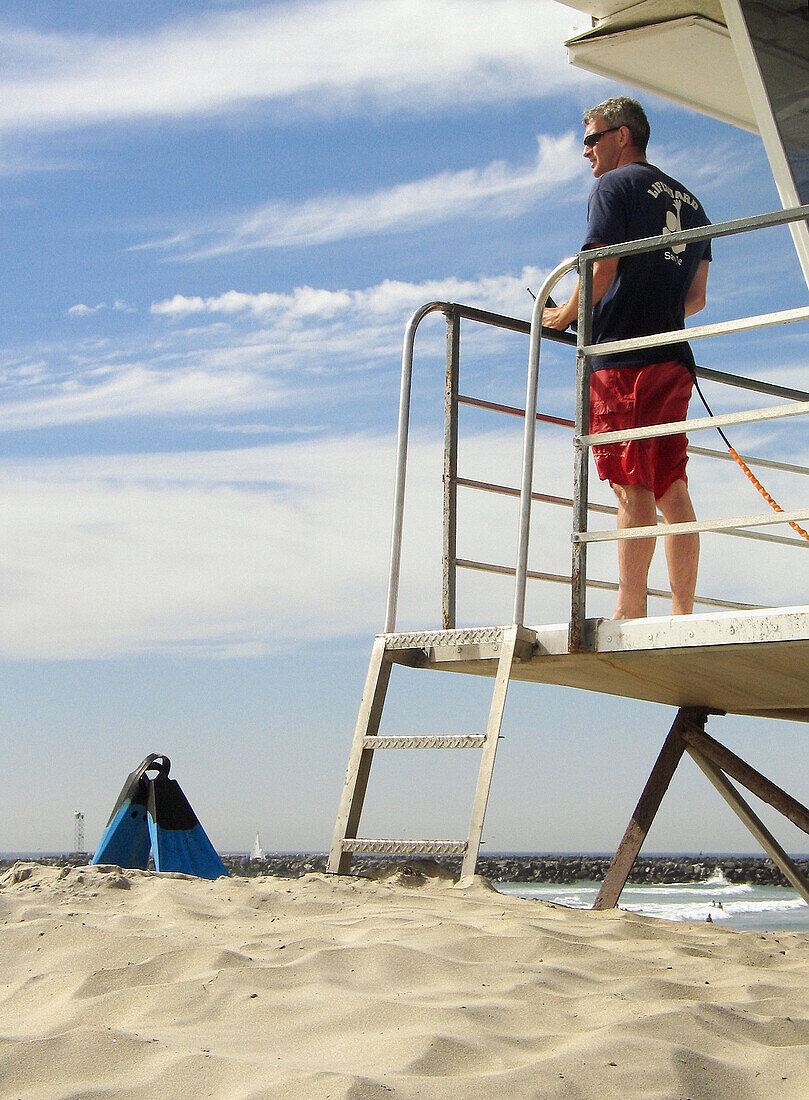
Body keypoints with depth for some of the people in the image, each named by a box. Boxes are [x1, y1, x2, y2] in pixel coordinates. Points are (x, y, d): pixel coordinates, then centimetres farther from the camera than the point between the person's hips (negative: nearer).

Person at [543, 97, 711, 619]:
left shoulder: (615, 185, 1)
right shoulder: (690, 201, 23)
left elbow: (603, 269, -11)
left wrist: (565, 316, 4)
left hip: (624, 359, -7)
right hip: (674, 359, 7)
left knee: (634, 489, -13)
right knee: (672, 490, 5)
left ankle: (630, 612, -17)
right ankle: (683, 616, 1)